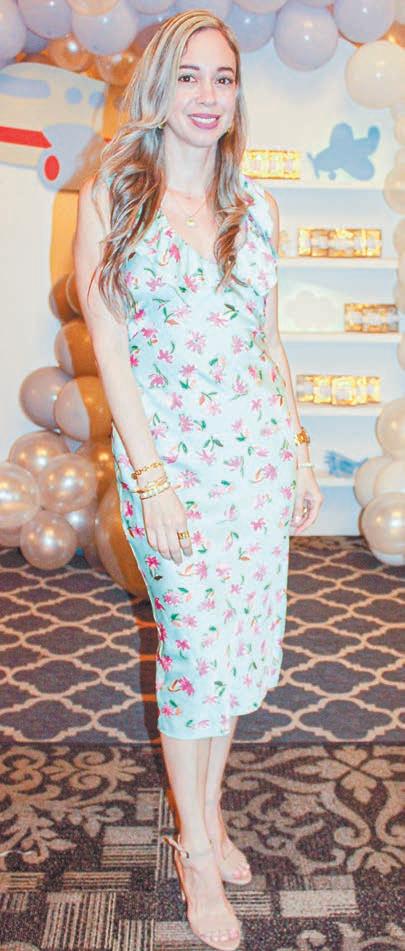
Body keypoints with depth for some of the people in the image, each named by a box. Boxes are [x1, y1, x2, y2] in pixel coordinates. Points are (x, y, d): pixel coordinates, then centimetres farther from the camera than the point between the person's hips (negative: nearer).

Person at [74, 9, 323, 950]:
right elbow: (108, 346, -8)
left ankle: (210, 811, 32)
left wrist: (300, 450, 11)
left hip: (258, 448, 4)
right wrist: (151, 476, -15)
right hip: (168, 453, -4)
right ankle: (198, 850, 21)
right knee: (195, 644, 0)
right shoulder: (110, 198, -3)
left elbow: (270, 341, 13)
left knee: (239, 636, 11)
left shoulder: (255, 206, 9)